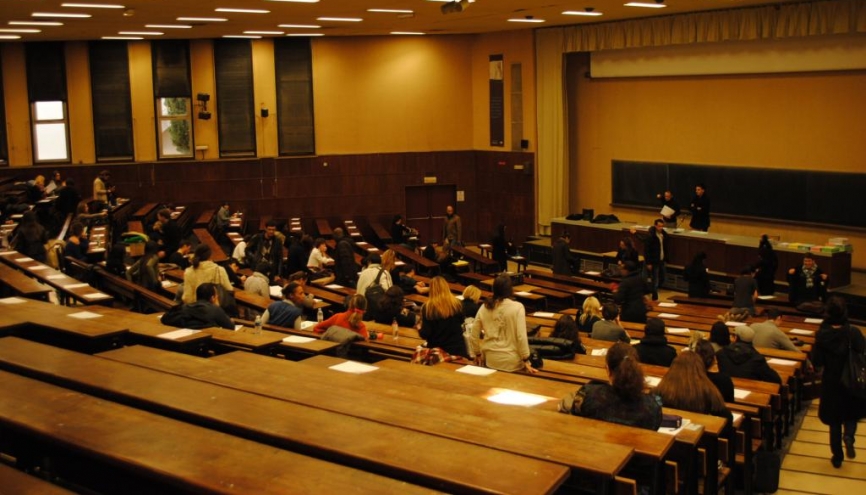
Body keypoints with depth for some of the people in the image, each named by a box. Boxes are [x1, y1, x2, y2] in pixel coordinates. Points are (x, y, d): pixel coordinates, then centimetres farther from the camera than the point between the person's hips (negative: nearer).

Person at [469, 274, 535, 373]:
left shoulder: (484, 307, 1)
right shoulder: (517, 307, -10)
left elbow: (474, 336, 5)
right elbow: (521, 336, -13)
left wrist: (477, 354, 21)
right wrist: (526, 361, -5)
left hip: (489, 360, 4)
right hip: (511, 362, -4)